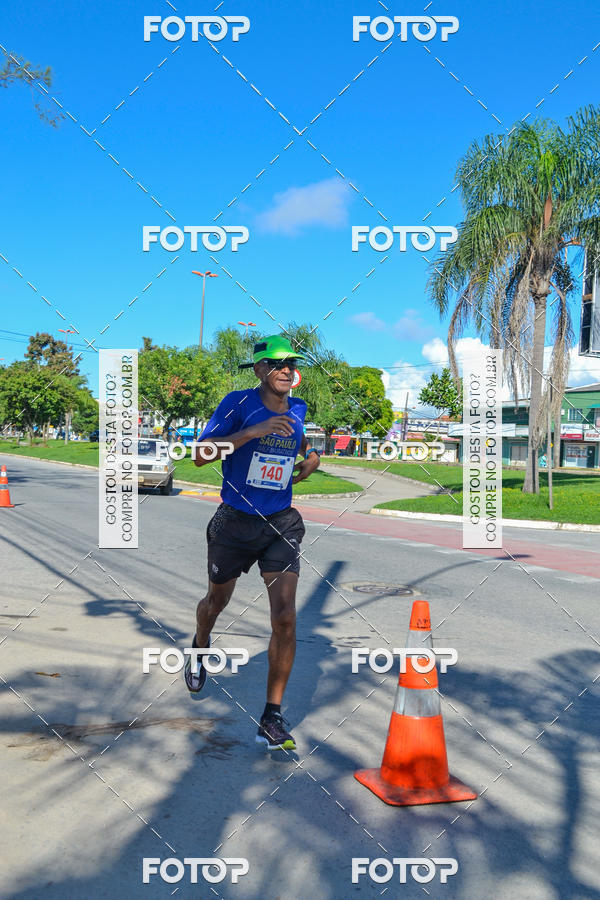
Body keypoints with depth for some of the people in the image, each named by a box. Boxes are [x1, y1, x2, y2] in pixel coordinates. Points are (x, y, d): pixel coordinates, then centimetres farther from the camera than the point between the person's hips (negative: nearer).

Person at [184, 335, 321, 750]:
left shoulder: (299, 409, 2)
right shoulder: (239, 403, -12)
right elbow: (201, 454, -21)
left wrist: (312, 459, 1)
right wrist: (254, 431, -31)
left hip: (281, 524, 2)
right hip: (235, 524, -2)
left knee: (285, 617, -11)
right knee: (217, 601, 20)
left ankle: (272, 718, 1)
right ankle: (200, 649, 57)